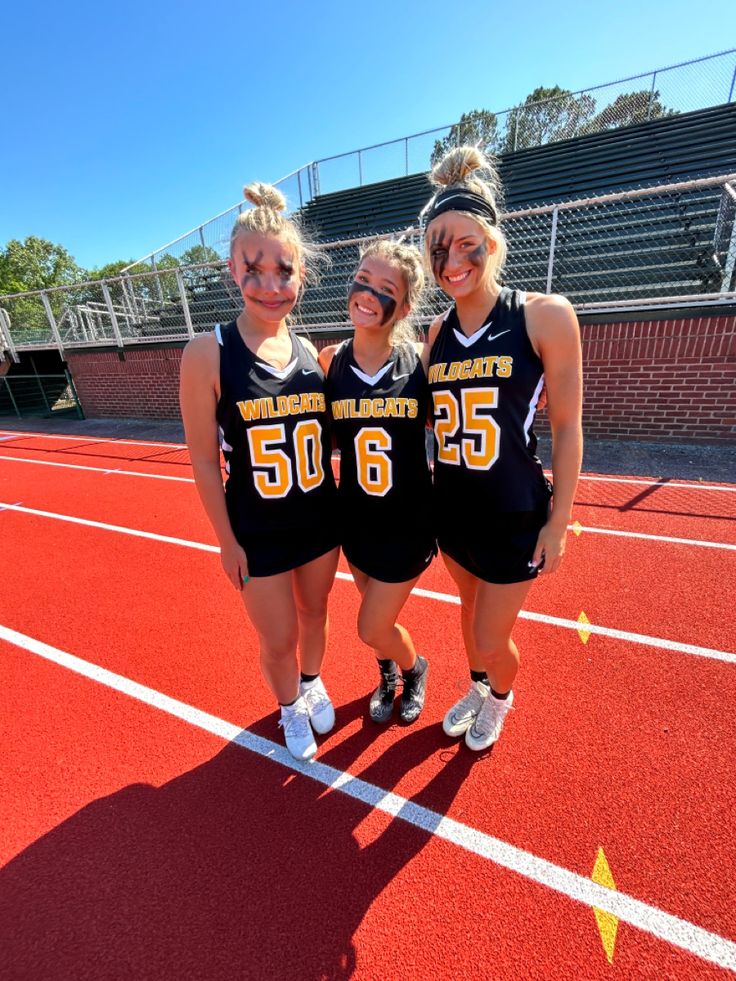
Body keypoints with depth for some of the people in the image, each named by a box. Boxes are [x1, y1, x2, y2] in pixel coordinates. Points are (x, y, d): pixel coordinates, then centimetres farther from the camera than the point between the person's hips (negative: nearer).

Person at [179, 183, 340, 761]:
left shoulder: (310, 350, -1)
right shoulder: (208, 353, -13)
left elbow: (327, 435, 7)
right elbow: (204, 459, -11)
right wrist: (226, 541, -8)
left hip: (320, 520, 4)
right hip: (258, 533, -3)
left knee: (314, 614, 24)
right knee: (279, 640, 14)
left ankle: (313, 683, 55)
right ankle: (290, 708, 48)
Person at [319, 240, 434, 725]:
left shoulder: (420, 361, -12)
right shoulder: (330, 360, -6)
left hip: (410, 520, -2)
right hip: (357, 518, 3)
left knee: (372, 628, 7)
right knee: (378, 619, 21)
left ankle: (415, 669, 45)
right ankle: (389, 675, 56)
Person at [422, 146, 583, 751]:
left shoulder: (545, 316, -12)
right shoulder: (438, 332, 2)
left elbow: (567, 428, -9)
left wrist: (558, 522, -9)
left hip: (514, 514, -4)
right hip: (452, 508, 5)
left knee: (491, 640, 9)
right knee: (471, 607, 25)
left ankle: (501, 697, 47)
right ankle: (478, 687, 56)